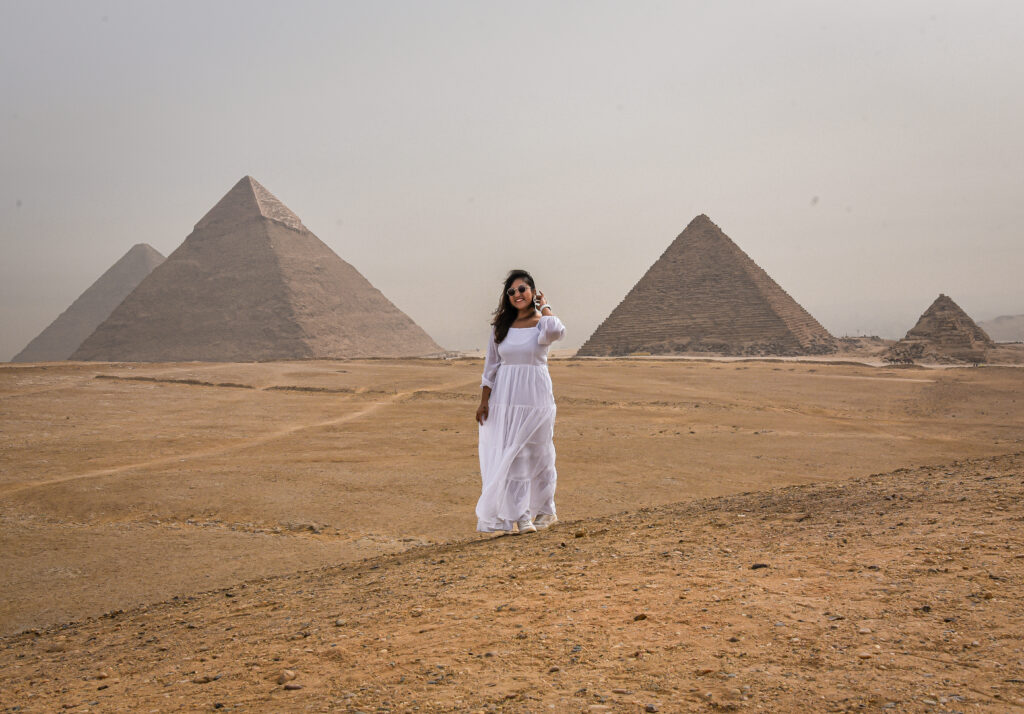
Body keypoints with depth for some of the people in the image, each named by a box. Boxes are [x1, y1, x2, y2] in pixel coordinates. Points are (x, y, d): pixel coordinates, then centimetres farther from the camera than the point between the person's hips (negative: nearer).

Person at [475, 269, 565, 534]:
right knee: (508, 455, 1)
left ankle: (544, 511, 23)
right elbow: (491, 365, 9)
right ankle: (519, 515, 7)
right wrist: (484, 400, 4)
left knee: (537, 454, 6)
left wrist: (544, 306, -11)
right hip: (504, 398, 3)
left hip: (535, 397, -3)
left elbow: (556, 331, -29)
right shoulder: (501, 326, 7)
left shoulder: (541, 324, -3)